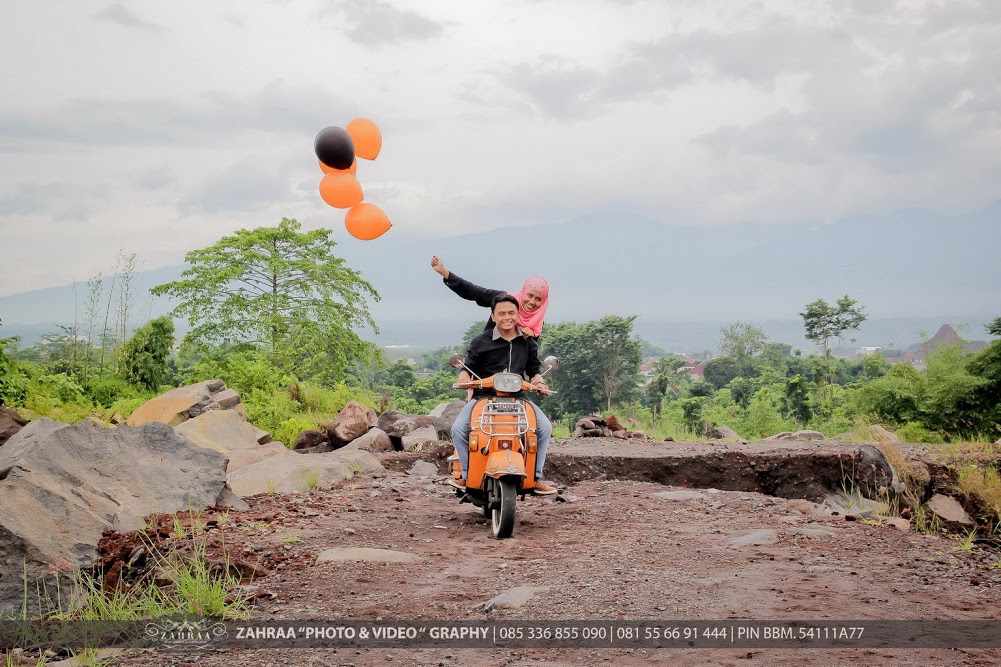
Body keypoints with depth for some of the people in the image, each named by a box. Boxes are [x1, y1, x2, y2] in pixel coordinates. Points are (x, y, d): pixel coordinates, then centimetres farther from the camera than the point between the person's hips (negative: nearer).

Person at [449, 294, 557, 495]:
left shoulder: (528, 342, 12)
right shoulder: (481, 342, 2)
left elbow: (534, 370, 20)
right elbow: (467, 369, 4)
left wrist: (538, 381, -2)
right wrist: (464, 379, -19)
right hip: (484, 397, -2)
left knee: (545, 427, -20)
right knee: (458, 428, -26)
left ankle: (535, 477, -8)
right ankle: (467, 474, -8)